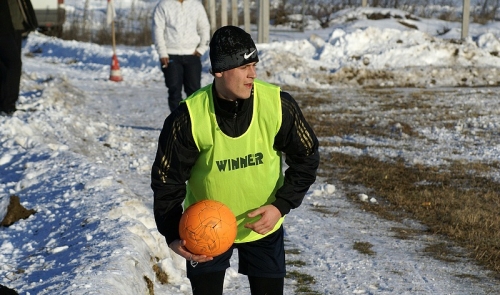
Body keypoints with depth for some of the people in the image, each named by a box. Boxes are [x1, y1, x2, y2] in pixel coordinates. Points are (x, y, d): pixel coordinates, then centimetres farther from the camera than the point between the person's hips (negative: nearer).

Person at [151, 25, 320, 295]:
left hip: (264, 225, 2)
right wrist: (173, 235, -23)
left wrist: (281, 206, -16)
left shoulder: (278, 105, -20)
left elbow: (306, 159, -6)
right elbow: (168, 181, -13)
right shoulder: (189, 118, -24)